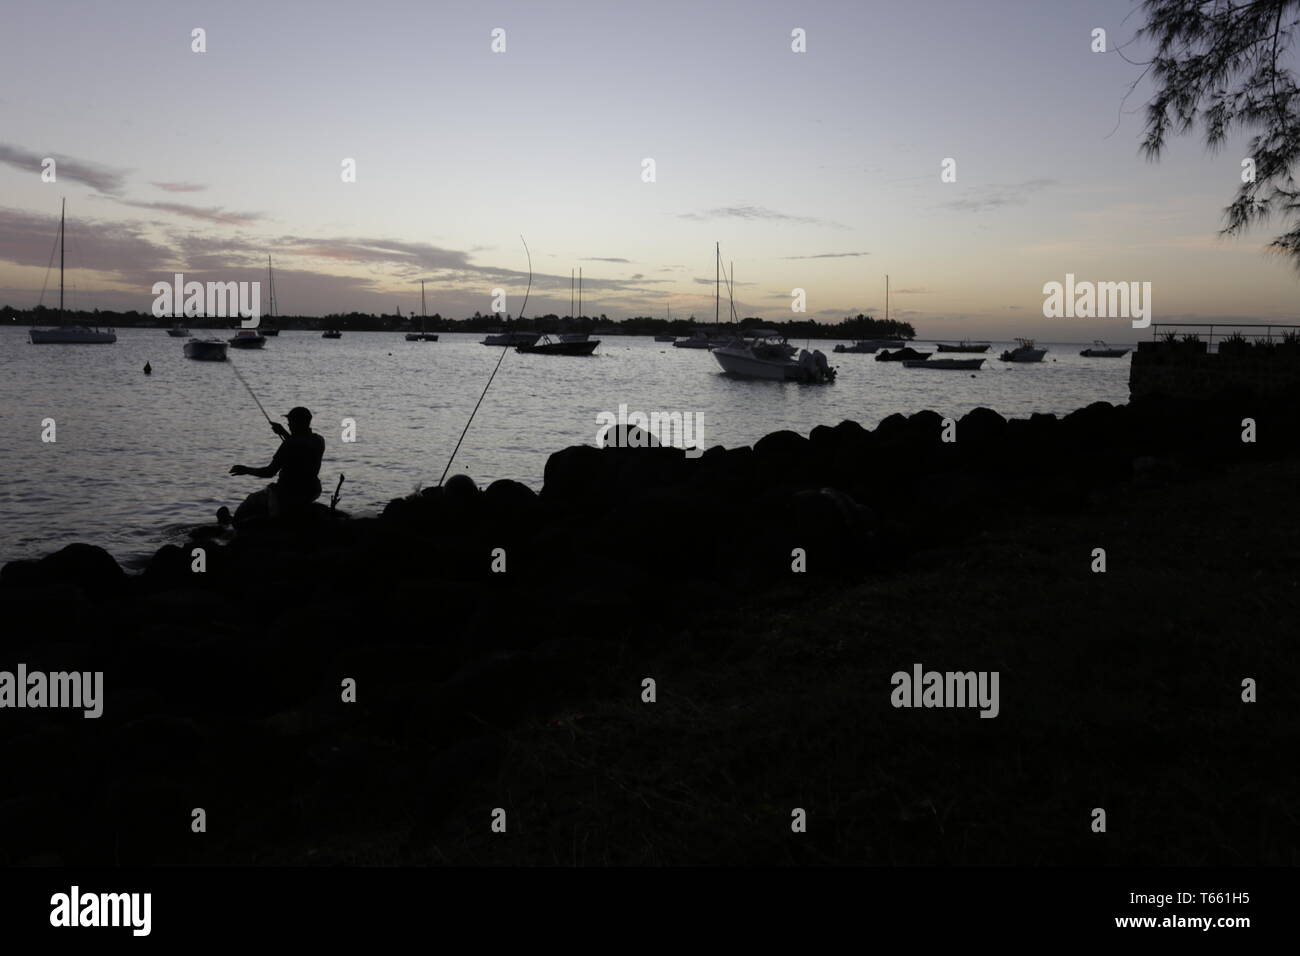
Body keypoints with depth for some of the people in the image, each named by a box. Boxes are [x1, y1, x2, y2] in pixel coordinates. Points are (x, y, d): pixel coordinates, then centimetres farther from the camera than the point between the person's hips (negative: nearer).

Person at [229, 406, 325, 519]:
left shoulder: (289, 444, -21)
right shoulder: (319, 441, 1)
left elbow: (270, 472, -18)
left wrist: (247, 470, -4)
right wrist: (284, 433, 29)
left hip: (288, 496, -8)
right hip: (311, 493, 8)